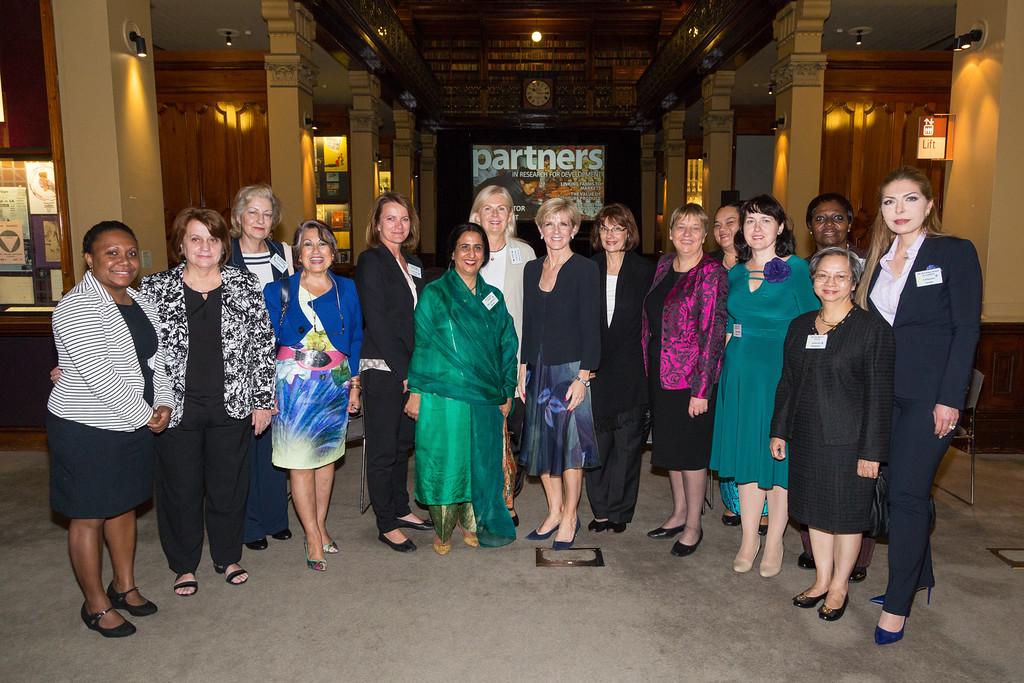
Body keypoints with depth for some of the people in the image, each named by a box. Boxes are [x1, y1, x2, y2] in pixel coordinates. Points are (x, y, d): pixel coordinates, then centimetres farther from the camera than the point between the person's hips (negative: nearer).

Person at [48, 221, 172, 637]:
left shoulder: (140, 302, 6)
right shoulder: (77, 308, -19)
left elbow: (156, 357, 11)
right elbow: (98, 376, -24)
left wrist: (163, 404, -3)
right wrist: (145, 416, -16)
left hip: (134, 427, 8)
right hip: (87, 431, -7)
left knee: (125, 505, 19)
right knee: (89, 516, 7)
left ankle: (124, 585, 36)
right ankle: (96, 604, 23)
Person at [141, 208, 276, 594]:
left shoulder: (246, 287, 0)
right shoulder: (154, 289, -2)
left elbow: (263, 346, 2)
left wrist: (263, 400, 1)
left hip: (232, 408, 1)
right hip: (175, 409, 0)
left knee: (229, 485, 13)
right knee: (181, 488, 12)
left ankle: (227, 558, 34)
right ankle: (184, 565, 32)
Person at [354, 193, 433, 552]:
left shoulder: (412, 264, 15)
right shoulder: (370, 261, -8)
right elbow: (377, 322, -15)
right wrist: (404, 370, -15)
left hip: (409, 369, 7)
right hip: (381, 369, -7)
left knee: (403, 442, 16)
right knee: (383, 448, 1)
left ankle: (401, 509, 29)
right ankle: (386, 525, 11)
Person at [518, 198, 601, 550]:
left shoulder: (585, 269, -7)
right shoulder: (532, 269, 10)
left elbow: (591, 326, -11)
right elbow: (528, 324, 13)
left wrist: (583, 376, -16)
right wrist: (523, 369, 8)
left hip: (571, 367, -6)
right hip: (538, 368, 6)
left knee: (570, 441, 1)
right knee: (542, 439, 11)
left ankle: (570, 517, 16)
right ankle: (554, 511, 26)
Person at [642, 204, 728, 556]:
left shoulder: (712, 273, -13)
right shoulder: (664, 265, 8)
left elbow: (713, 332, -16)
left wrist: (701, 389, -18)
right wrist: (648, 367, 10)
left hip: (692, 375, -7)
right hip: (660, 371, 7)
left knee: (691, 448, 4)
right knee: (669, 443, 16)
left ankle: (693, 525, 21)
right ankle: (678, 513, 34)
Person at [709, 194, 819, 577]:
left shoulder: (797, 268, -5)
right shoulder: (736, 273, 10)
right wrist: (728, 363, 8)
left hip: (781, 373, -5)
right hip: (740, 374, 5)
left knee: (779, 458, 4)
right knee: (745, 455, 10)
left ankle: (773, 544, 20)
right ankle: (748, 541, 22)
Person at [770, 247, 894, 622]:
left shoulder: (872, 328, -9)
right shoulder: (800, 325, 8)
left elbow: (879, 394, -10)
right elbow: (787, 383, 13)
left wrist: (872, 451, -12)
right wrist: (779, 431, 10)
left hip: (848, 441, -5)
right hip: (807, 438, 5)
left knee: (846, 515, 7)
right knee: (816, 511, 14)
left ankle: (840, 586, 25)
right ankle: (822, 580, 30)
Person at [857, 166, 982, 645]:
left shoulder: (955, 252, -4)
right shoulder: (879, 259, 12)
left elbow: (967, 329, -9)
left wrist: (949, 398, -15)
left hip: (930, 394, -5)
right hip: (884, 394, 6)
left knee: (906, 493, -6)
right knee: (902, 490, 13)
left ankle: (897, 605, 5)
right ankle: (919, 576, 31)